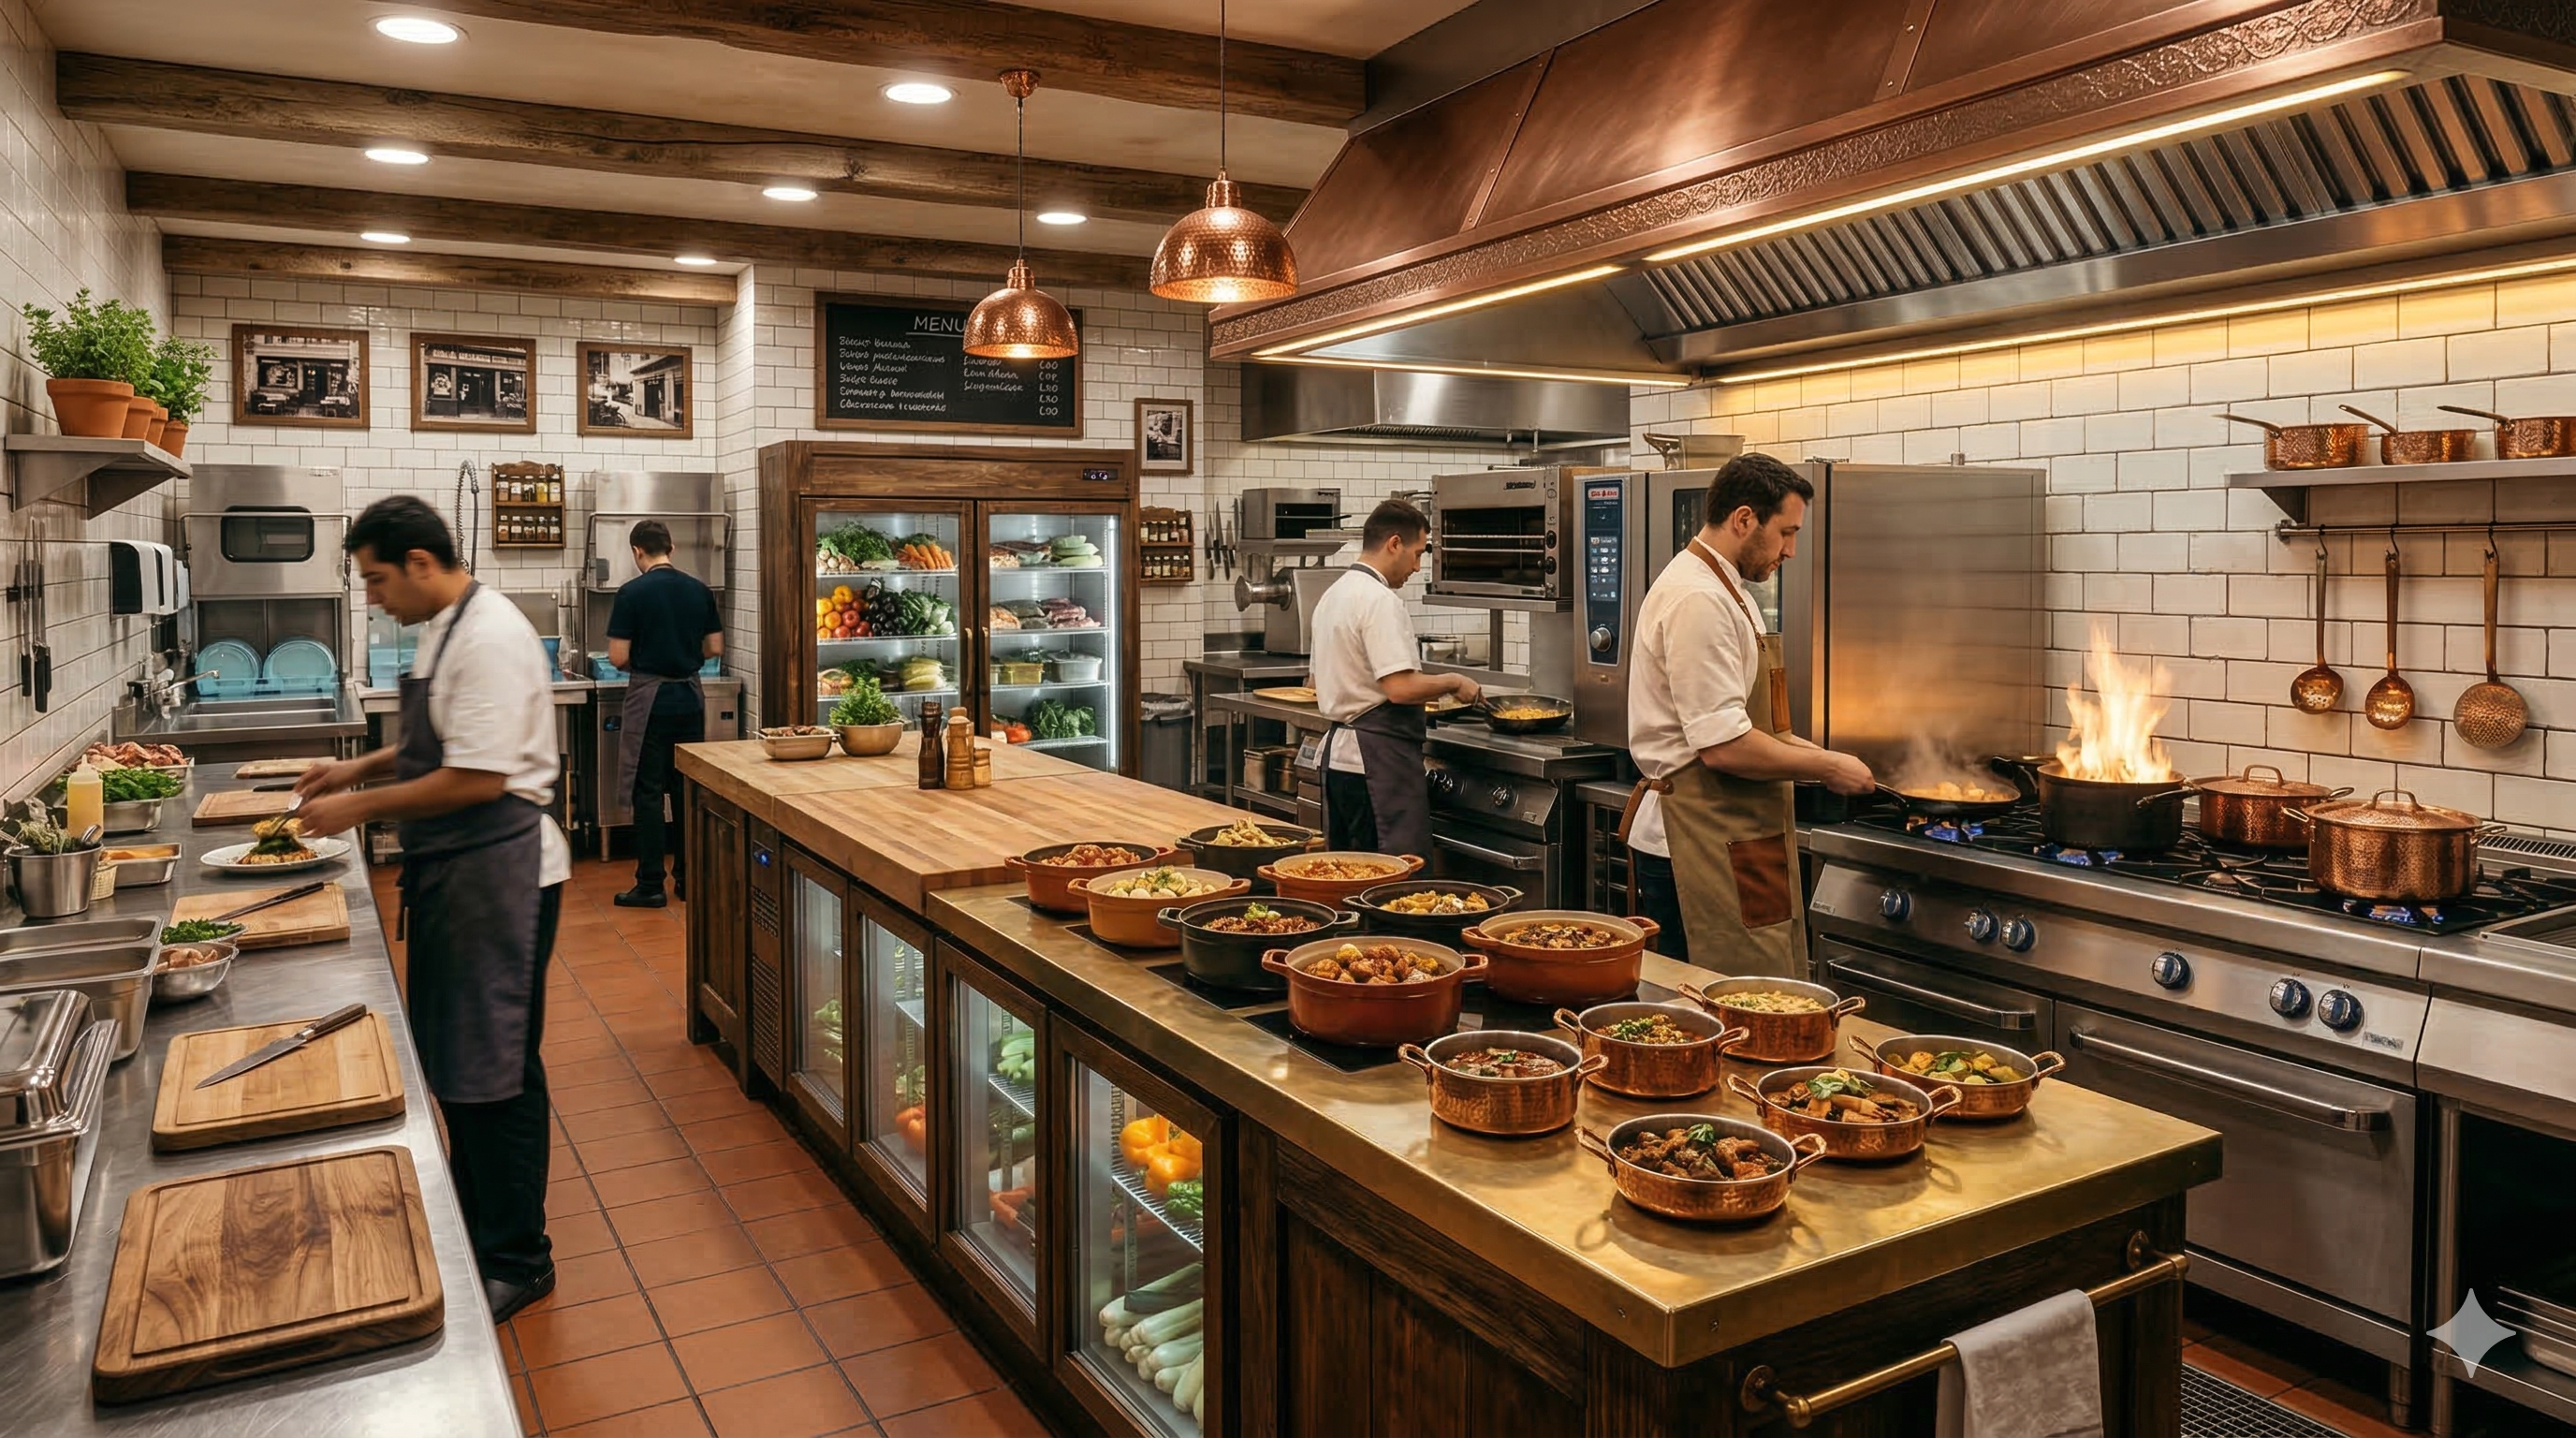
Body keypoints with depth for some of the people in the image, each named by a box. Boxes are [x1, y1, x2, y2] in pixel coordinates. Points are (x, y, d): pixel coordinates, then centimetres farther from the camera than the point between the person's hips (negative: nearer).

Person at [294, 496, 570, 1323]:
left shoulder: (489, 637, -20)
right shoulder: (444, 629, 12)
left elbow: (477, 779, -24)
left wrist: (362, 807, -15)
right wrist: (365, 767, 12)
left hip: (498, 874, -10)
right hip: (453, 872, 10)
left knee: (491, 1070, -1)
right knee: (451, 1059, 19)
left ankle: (516, 1261, 12)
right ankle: (473, 1223, 35)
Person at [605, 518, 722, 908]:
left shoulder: (632, 592, -10)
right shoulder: (700, 590, 3)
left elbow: (618, 657, -11)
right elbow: (715, 648, 7)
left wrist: (641, 664, 10)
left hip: (650, 697, -4)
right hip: (690, 696, 4)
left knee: (648, 792, 1)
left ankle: (650, 885, 3)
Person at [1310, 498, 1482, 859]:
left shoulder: (1334, 594, 15)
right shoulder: (1380, 600, -16)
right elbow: (1401, 687, -23)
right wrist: (1454, 682, -7)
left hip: (1338, 751, 10)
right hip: (1378, 758, -10)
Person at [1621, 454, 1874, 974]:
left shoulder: (1725, 591, 18)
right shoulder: (1697, 600, -18)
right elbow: (1723, 747, -24)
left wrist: (1815, 754, 14)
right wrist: (1826, 767, -11)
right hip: (1697, 842, -11)